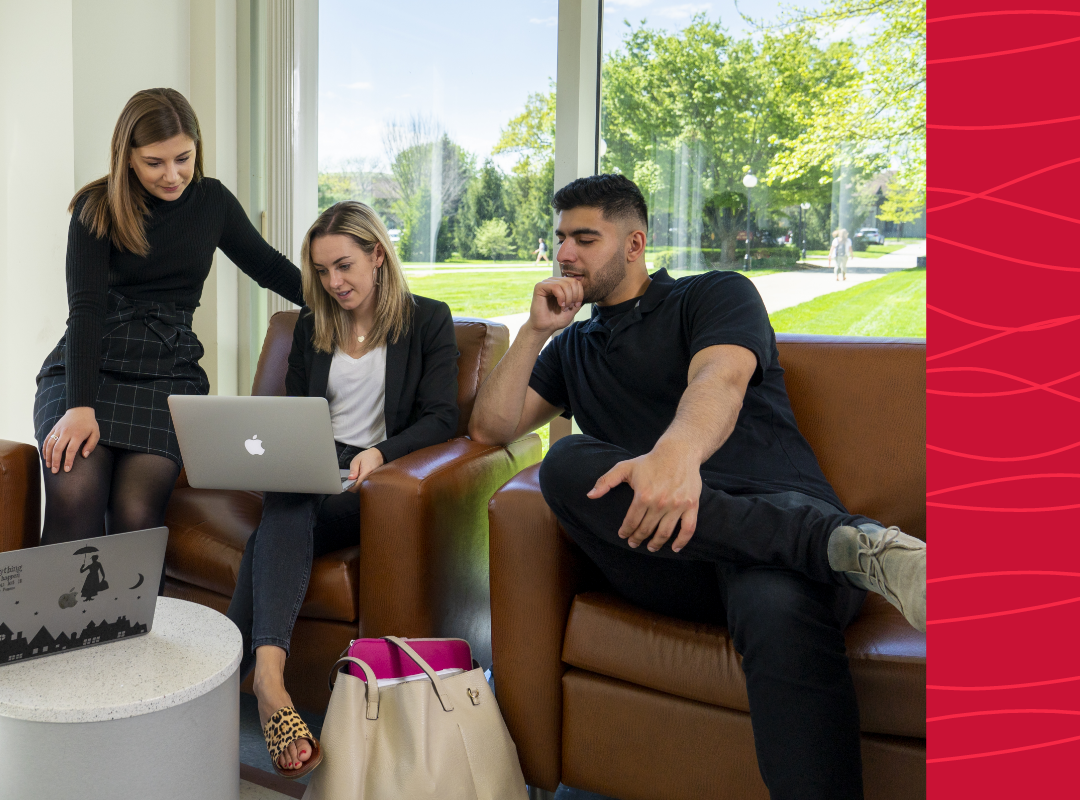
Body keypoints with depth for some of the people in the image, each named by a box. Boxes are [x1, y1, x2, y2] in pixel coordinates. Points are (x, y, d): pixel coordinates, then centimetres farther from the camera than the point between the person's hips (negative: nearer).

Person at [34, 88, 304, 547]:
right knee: (74, 496, -29)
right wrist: (80, 405, -21)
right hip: (89, 368, -1)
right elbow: (86, 306, -10)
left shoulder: (212, 202, 9)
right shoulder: (97, 207, 0)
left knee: (136, 511, -24)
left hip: (168, 374, 2)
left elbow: (271, 269, 21)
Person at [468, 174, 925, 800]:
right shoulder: (573, 347, 30)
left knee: (779, 607, -41)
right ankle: (850, 545, -35)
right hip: (667, 551, 4)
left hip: (780, 509, -3)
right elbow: (491, 428, 22)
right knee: (566, 464, -30)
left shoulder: (717, 295, 12)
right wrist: (536, 330, 11)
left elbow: (719, 380, -11)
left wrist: (678, 450, -36)